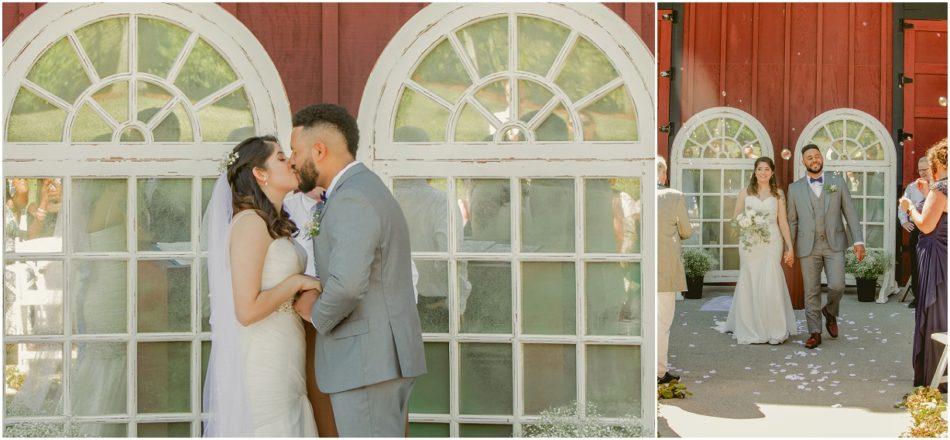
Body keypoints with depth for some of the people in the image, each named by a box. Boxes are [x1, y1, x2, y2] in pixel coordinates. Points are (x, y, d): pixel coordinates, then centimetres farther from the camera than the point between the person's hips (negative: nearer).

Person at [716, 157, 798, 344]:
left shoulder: (778, 194, 8)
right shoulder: (745, 193, 7)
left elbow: (783, 222, 8)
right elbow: (736, 219, 11)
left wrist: (790, 247, 3)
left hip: (772, 243, 0)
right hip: (750, 243, 0)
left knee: (770, 284, -7)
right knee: (749, 284, 0)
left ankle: (774, 330, 2)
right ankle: (750, 330, 10)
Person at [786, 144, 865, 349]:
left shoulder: (837, 182, 6)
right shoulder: (795, 188, 7)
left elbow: (850, 213, 5)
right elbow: (792, 221, 9)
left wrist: (858, 241, -3)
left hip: (834, 244, 0)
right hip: (808, 246, 0)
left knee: (837, 286, -12)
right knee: (811, 292, 2)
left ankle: (830, 312, 20)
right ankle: (815, 332, 12)